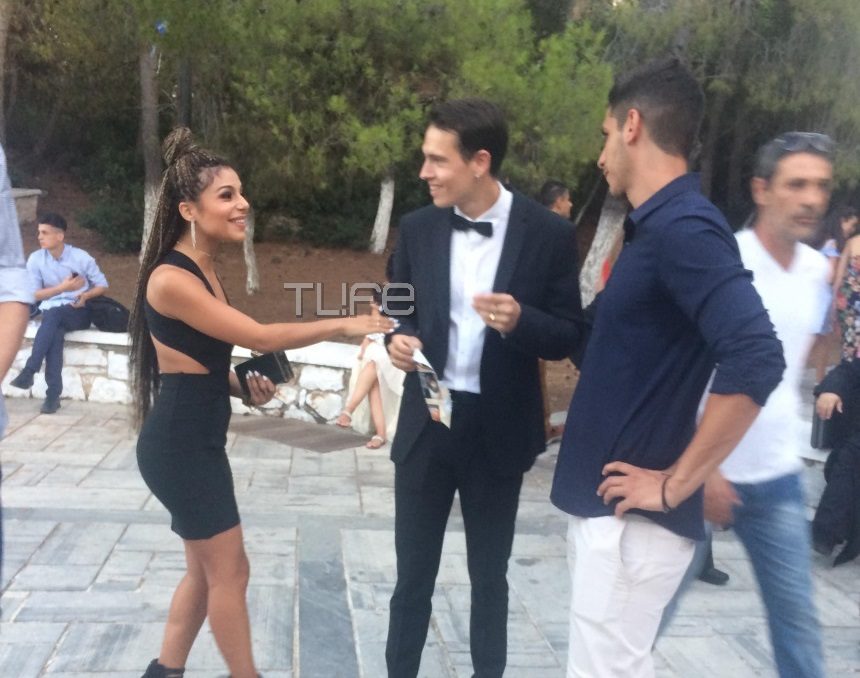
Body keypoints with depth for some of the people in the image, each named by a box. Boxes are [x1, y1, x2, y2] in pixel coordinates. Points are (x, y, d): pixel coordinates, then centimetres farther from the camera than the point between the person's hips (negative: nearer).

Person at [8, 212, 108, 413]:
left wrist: (86, 295, -18)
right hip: (52, 312, 1)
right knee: (55, 332, -34)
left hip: (79, 313, -1)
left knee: (52, 315, -35)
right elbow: (34, 295, 0)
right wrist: (62, 287, -13)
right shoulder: (35, 259, -2)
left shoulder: (81, 257, -6)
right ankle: (54, 393, -36)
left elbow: (102, 285, 2)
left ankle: (29, 371, -38)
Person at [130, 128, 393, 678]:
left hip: (199, 438, 9)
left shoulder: (205, 270, 9)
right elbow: (262, 337, -21)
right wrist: (344, 325, -15)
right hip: (179, 443, -9)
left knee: (206, 570, 18)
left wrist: (244, 386, -1)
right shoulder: (171, 278, -20)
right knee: (229, 572, 3)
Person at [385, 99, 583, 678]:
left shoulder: (549, 233, -10)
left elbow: (568, 337, -7)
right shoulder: (418, 228, -1)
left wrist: (519, 321, -28)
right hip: (427, 422, 2)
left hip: (498, 429, -2)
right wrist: (399, 339, -13)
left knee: (489, 573, 17)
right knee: (413, 573, 13)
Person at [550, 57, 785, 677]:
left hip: (631, 515, -9)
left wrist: (676, 484, -22)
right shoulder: (655, 227, 12)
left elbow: (758, 361, -29)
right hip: (604, 501, 10)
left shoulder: (684, 229, -19)